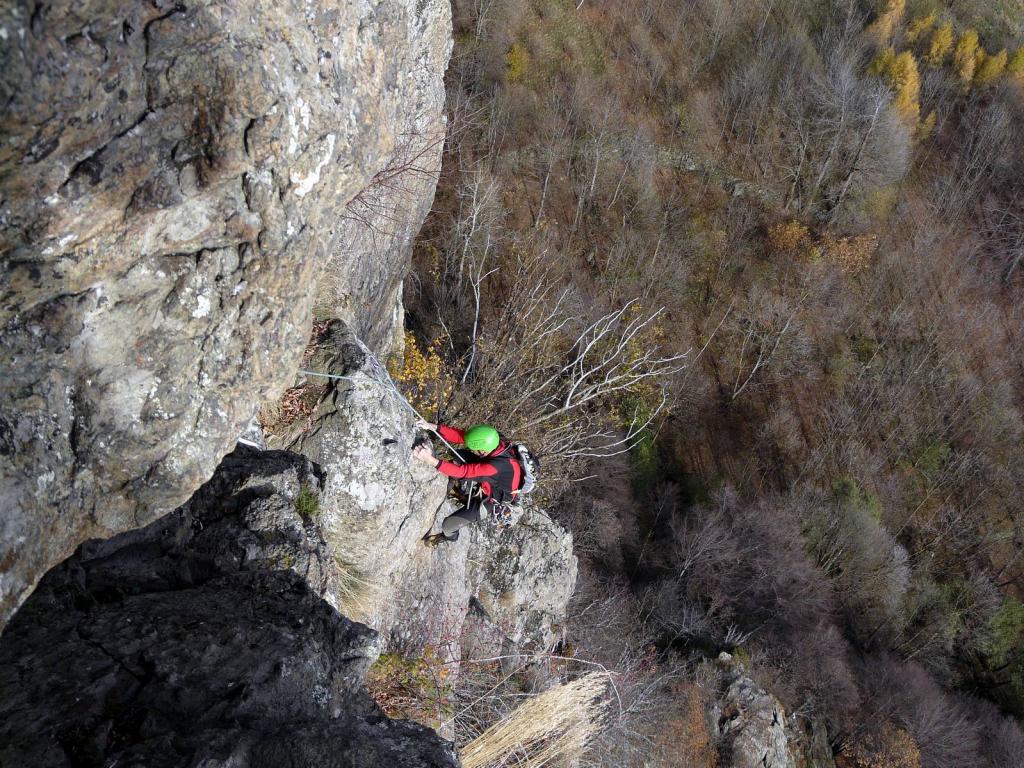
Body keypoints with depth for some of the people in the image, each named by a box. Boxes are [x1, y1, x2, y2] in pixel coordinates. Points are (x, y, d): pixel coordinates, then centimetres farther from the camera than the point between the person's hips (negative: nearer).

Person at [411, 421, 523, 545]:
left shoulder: (498, 466, -46)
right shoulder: (493, 441, -27)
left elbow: (462, 472, -49)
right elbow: (460, 436, -24)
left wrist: (431, 460, -57)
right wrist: (433, 427, -34)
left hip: (490, 499, -7)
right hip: (486, 482, 7)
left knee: (448, 524, 1)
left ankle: (449, 536, 36)